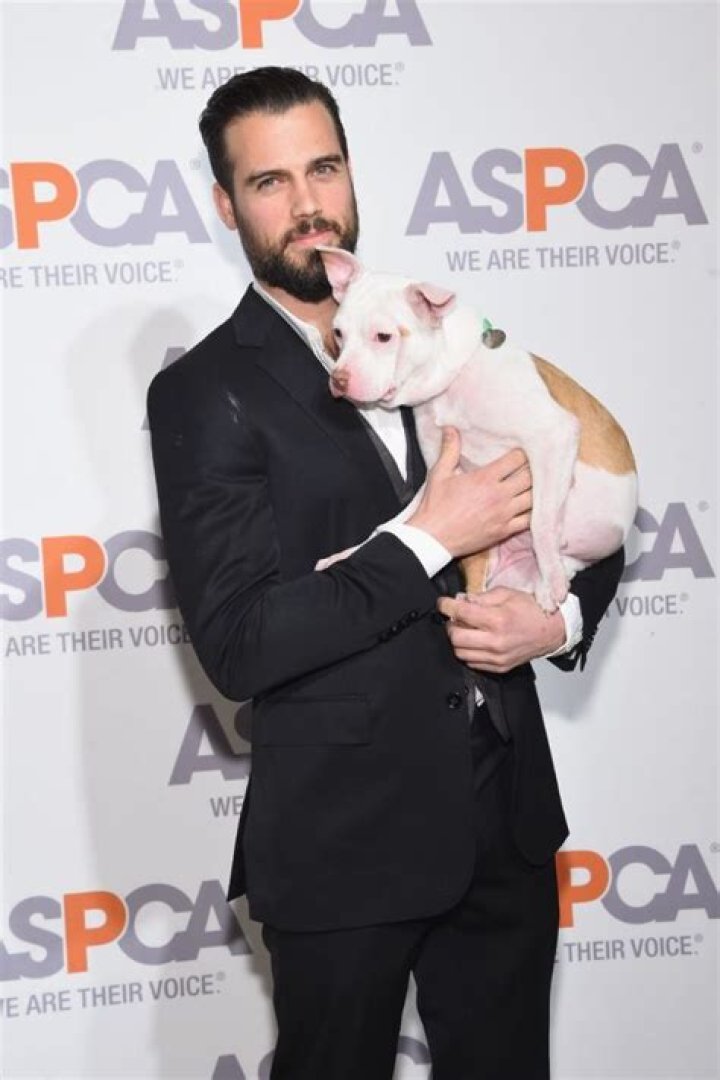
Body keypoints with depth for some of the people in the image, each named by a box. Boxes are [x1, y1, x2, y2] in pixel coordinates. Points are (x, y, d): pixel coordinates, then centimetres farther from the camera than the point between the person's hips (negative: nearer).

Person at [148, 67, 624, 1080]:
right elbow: (237, 644, -19)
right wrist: (428, 540, -21)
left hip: (507, 816, 5)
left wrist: (559, 618, -8)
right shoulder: (206, 393, -10)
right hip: (347, 842, -5)